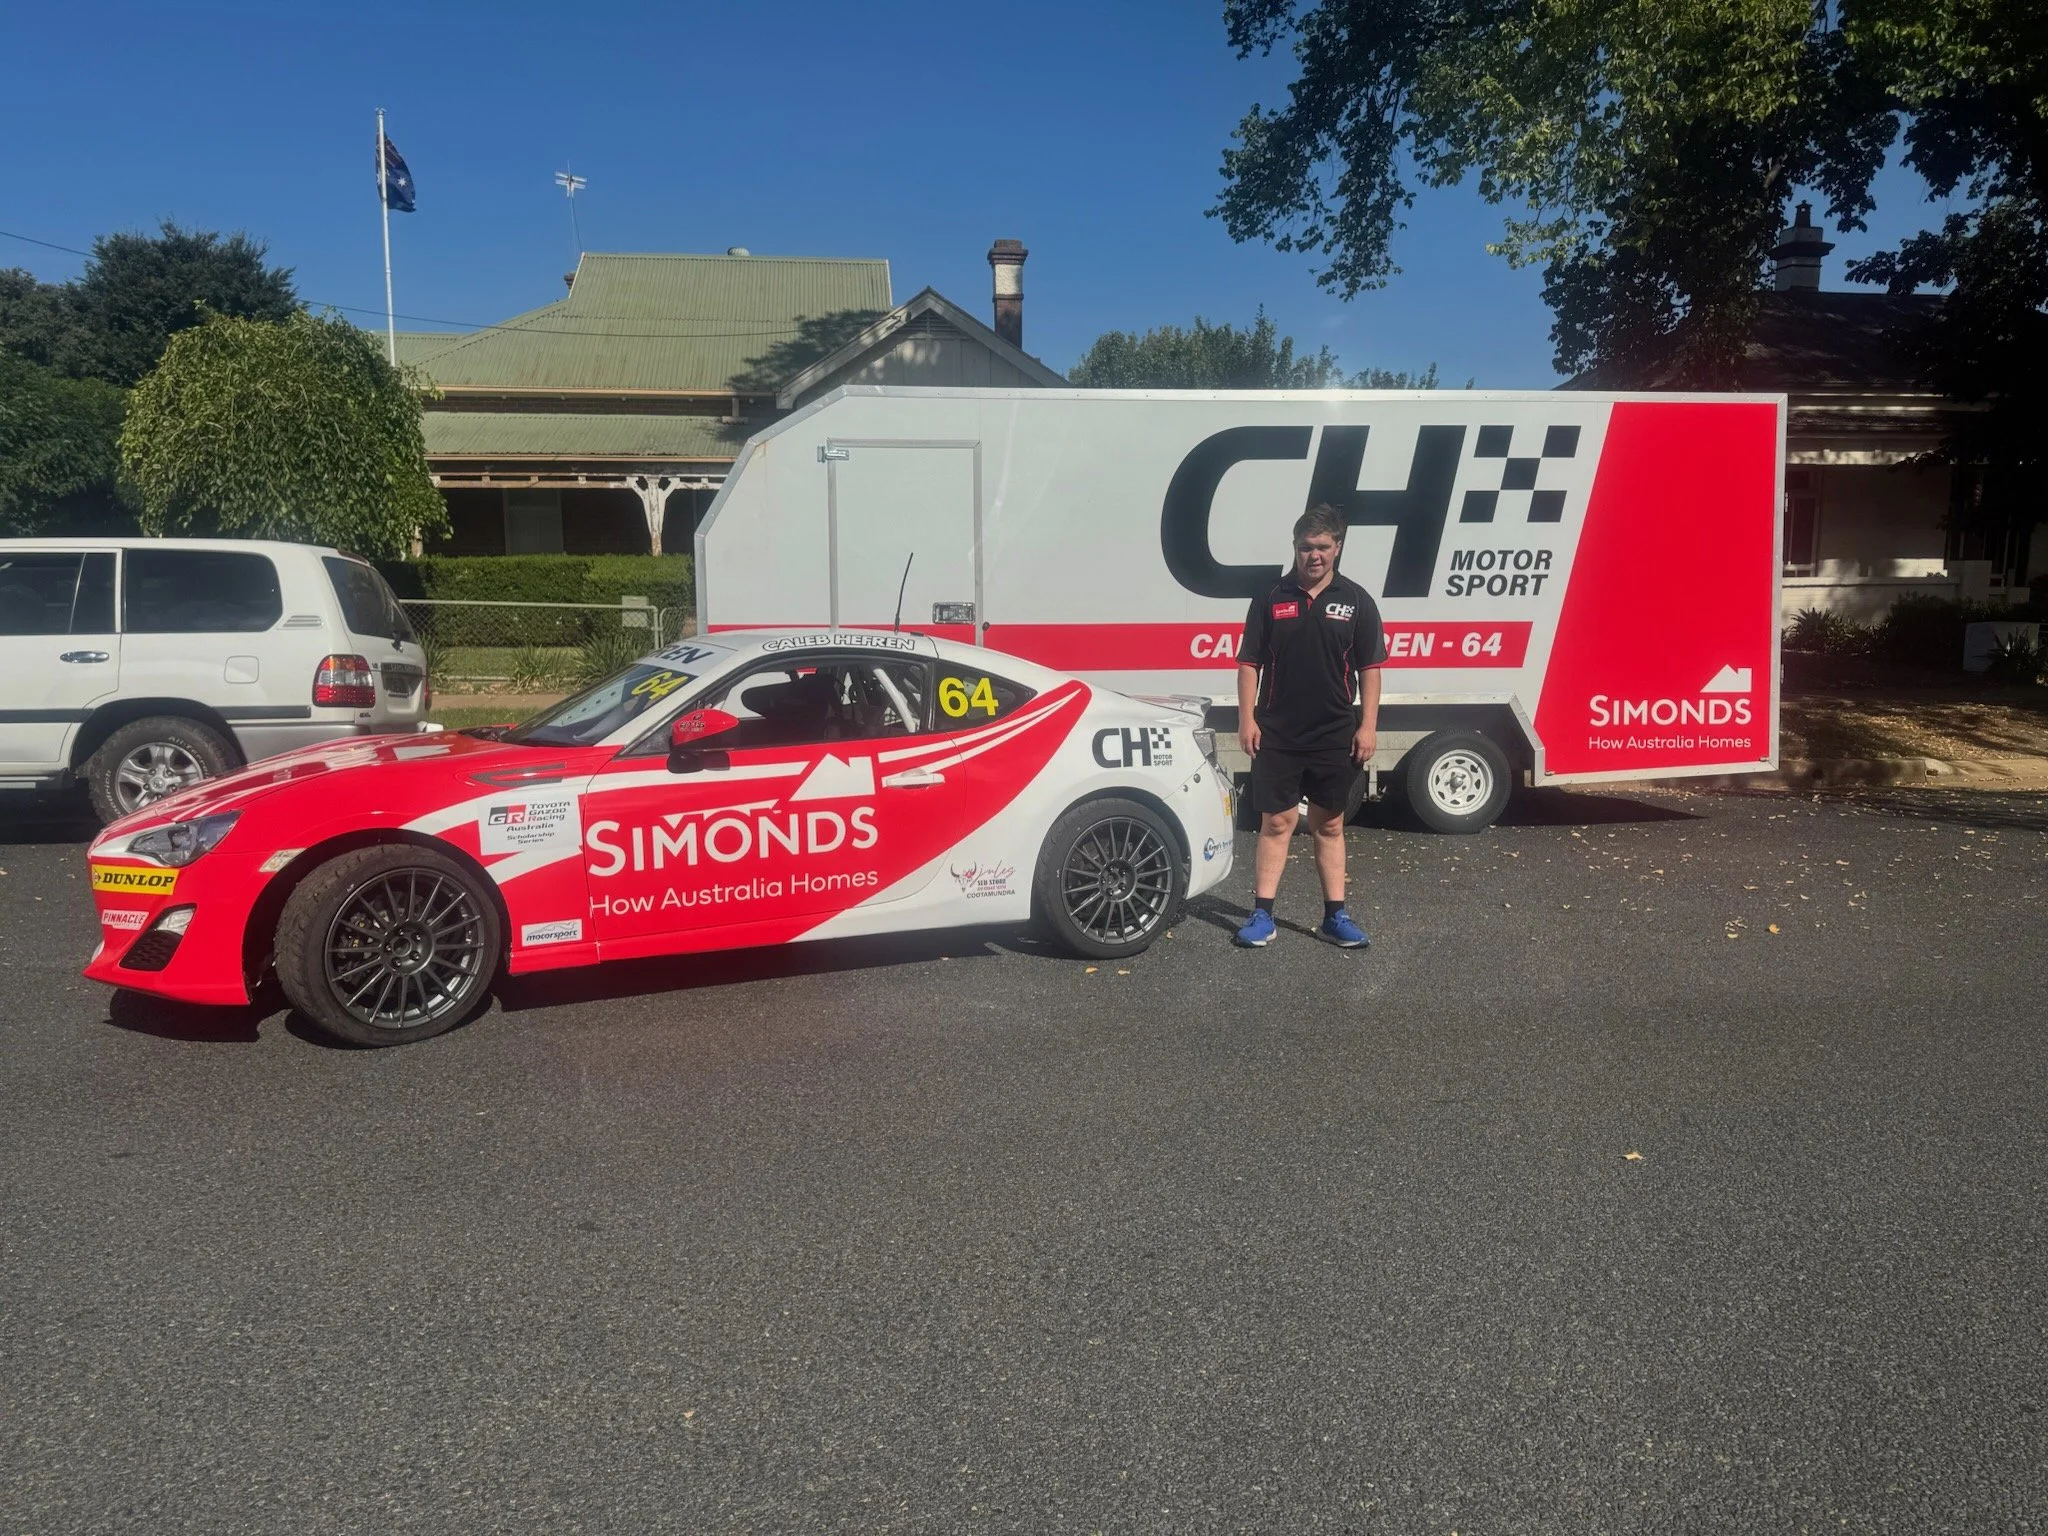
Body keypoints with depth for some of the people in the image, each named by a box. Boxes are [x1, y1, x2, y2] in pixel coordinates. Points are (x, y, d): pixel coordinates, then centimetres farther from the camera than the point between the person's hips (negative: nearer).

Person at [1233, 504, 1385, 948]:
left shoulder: (1356, 601, 1)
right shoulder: (1271, 599, 0)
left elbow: (1369, 667, 2)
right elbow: (1249, 662, 2)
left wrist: (1368, 725, -4)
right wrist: (1246, 719, -5)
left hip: (1335, 736, 1)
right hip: (1276, 734, 0)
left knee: (1330, 826, 10)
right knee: (1276, 823, 4)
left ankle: (1335, 916, 16)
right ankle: (1262, 914, 9)